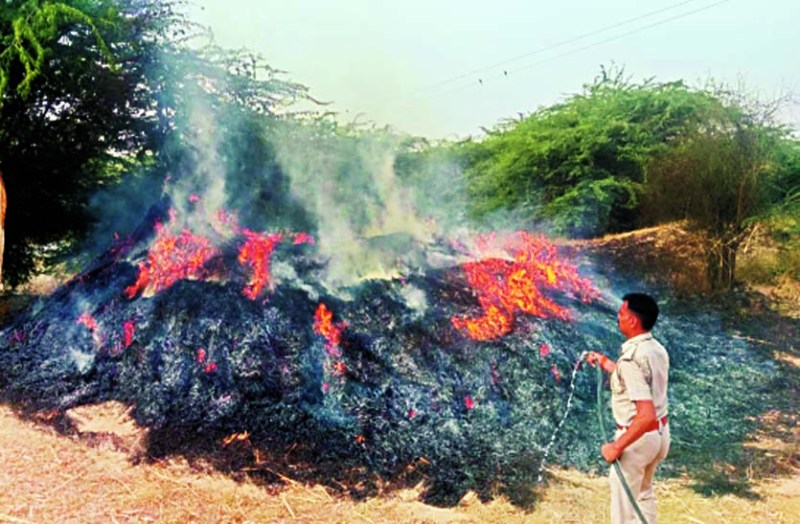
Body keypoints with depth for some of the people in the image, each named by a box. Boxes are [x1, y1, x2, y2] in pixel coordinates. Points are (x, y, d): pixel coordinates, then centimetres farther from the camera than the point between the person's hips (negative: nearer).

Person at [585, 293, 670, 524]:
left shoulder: (631, 359, -28)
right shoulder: (657, 349, 0)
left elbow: (646, 415, -33)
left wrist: (617, 446, -26)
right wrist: (604, 362, 21)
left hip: (638, 437, -9)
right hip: (660, 431, 9)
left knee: (624, 505, 7)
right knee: (643, 493, 28)